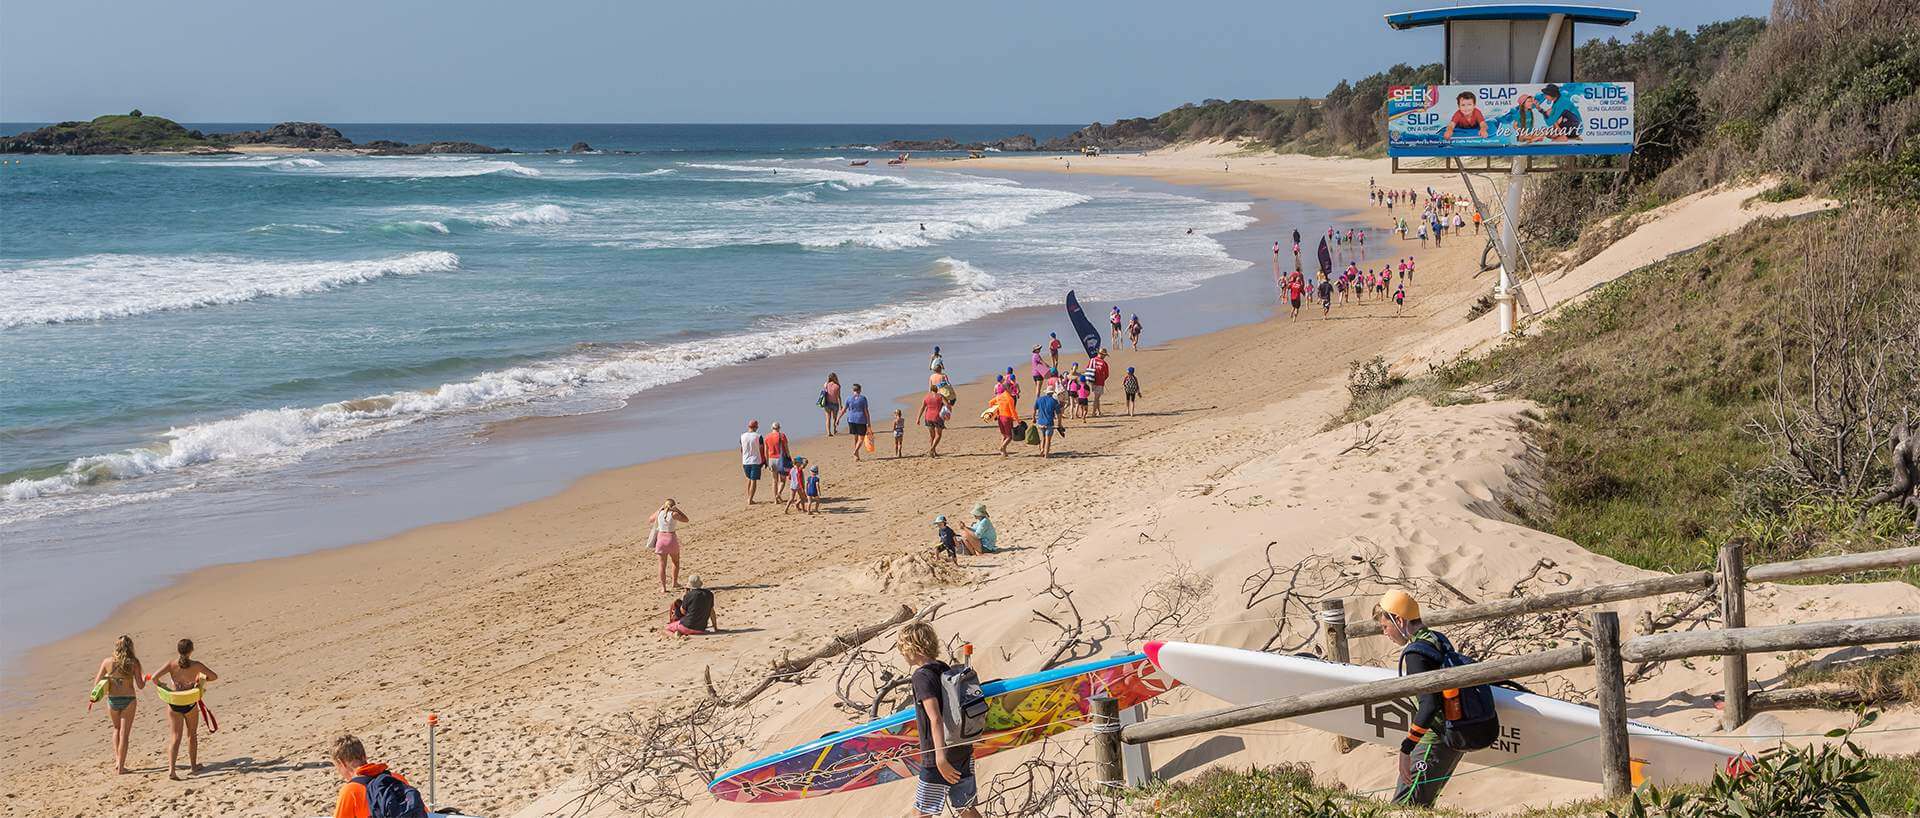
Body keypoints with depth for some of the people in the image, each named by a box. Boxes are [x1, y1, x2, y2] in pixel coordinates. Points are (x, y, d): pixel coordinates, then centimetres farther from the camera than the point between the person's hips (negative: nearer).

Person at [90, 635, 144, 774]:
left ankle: (117, 759, 18)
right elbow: (140, 685, -6)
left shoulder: (107, 662, -2)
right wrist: (144, 678, 15)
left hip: (112, 700, 2)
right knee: (124, 734, 5)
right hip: (129, 700, -2)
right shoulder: (134, 662, -7)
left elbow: (97, 683, 2)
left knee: (117, 729, 26)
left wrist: (94, 698, 17)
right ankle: (120, 767, 3)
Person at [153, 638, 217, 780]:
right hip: (190, 704, 0)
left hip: (174, 704, 0)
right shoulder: (196, 666, -8)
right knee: (192, 735, 21)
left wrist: (161, 685, 5)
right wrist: (202, 680, 16)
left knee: (175, 738, 1)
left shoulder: (172, 665, -7)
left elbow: (155, 677, -16)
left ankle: (171, 769, -14)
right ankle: (193, 765, 33)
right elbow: (214, 676, -2)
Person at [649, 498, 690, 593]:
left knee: (662, 564, 4)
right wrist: (677, 510, 3)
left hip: (661, 538, 2)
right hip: (672, 538, -2)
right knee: (676, 562, 22)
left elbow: (650, 520, 20)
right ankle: (675, 582, 30)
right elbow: (686, 519, 5)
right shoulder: (674, 514, -9)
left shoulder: (659, 513, 0)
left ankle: (663, 587, -1)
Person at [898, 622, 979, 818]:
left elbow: (935, 719, -27)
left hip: (938, 759, -8)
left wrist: (940, 758, -34)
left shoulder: (922, 676, -15)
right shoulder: (945, 669, 9)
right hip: (963, 752, 8)